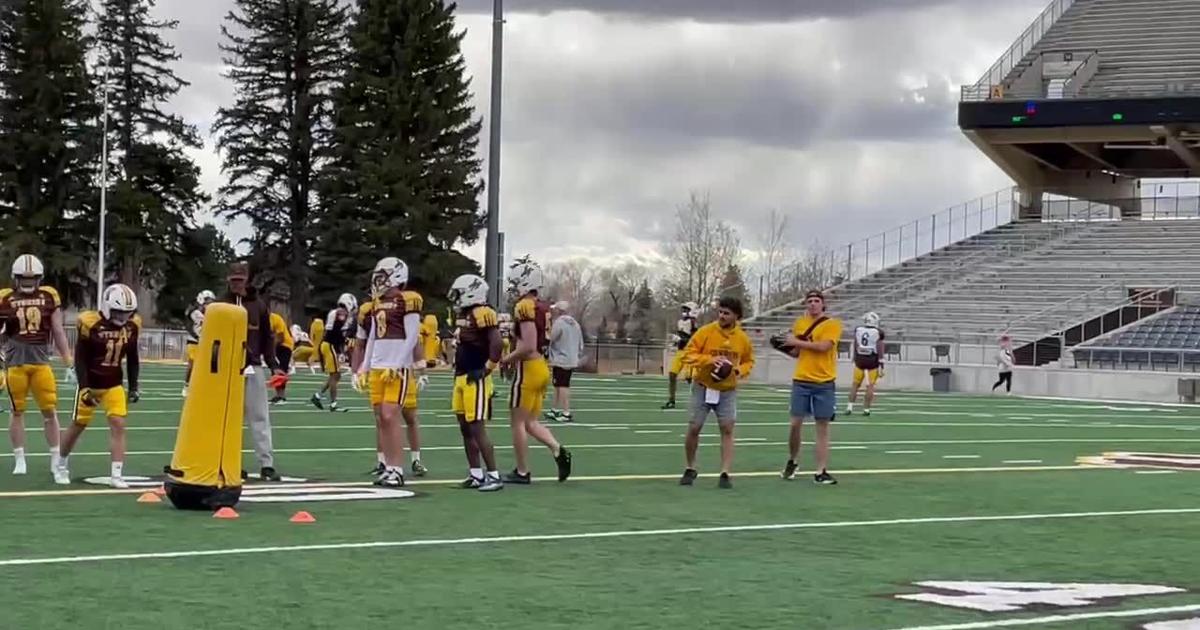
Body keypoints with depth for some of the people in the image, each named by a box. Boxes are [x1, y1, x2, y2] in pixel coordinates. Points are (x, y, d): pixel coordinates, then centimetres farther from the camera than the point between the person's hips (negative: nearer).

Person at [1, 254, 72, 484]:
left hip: (41, 362, 1)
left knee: (50, 411, -1)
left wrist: (69, 363, 4)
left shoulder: (49, 296, 4)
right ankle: (19, 460, 16)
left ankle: (56, 463, 5)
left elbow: (58, 332, 7)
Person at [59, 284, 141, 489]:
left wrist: (133, 387, 6)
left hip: (114, 385, 3)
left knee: (118, 425, -10)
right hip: (91, 384, -3)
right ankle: (62, 461, 36)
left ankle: (116, 475, -10)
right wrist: (84, 388, -20)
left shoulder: (132, 326, -4)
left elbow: (132, 359, 7)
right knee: (78, 425, 11)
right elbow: (80, 359, -14)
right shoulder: (91, 324, -19)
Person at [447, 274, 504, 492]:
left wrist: (487, 369, -18)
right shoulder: (463, 315, 15)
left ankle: (494, 476, -5)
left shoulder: (482, 314, -15)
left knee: (477, 429, -9)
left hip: (476, 381, -10)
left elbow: (496, 343, -23)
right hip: (461, 378, 10)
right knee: (466, 429, 11)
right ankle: (476, 475, 17)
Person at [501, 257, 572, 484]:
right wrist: (513, 357, 15)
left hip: (528, 369, -9)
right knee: (531, 422, 16)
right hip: (543, 368, 9)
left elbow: (528, 346, -23)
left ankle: (522, 472, 8)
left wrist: (507, 359, -8)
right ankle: (558, 450, -3)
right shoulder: (543, 308, 11)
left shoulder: (524, 307, -16)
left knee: (518, 423, 3)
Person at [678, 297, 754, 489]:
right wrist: (709, 360, -26)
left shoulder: (743, 338, -3)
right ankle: (690, 469, 20)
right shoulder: (705, 332, -11)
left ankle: (725, 474, -5)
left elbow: (749, 361, 12)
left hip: (728, 390, 1)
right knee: (694, 428, 1)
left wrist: (740, 371, -10)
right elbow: (688, 354, -12)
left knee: (727, 429, -8)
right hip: (702, 388, -1)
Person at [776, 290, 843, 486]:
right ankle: (792, 461, 24)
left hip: (824, 384, -3)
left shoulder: (832, 324, -4)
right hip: (801, 381, 3)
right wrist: (785, 347, -2)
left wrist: (797, 342, -14)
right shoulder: (800, 323, 9)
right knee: (795, 424, 1)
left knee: (823, 427, 1)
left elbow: (823, 346, -20)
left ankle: (821, 472, 2)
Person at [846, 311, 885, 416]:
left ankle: (850, 407, 6)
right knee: (870, 386, 4)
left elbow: (855, 348, 9)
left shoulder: (858, 330, 1)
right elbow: (880, 350, -7)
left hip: (860, 360, 3)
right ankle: (866, 409, 4)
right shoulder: (878, 333, -9)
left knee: (856, 384, 12)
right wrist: (881, 366, -3)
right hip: (873, 361, -3)